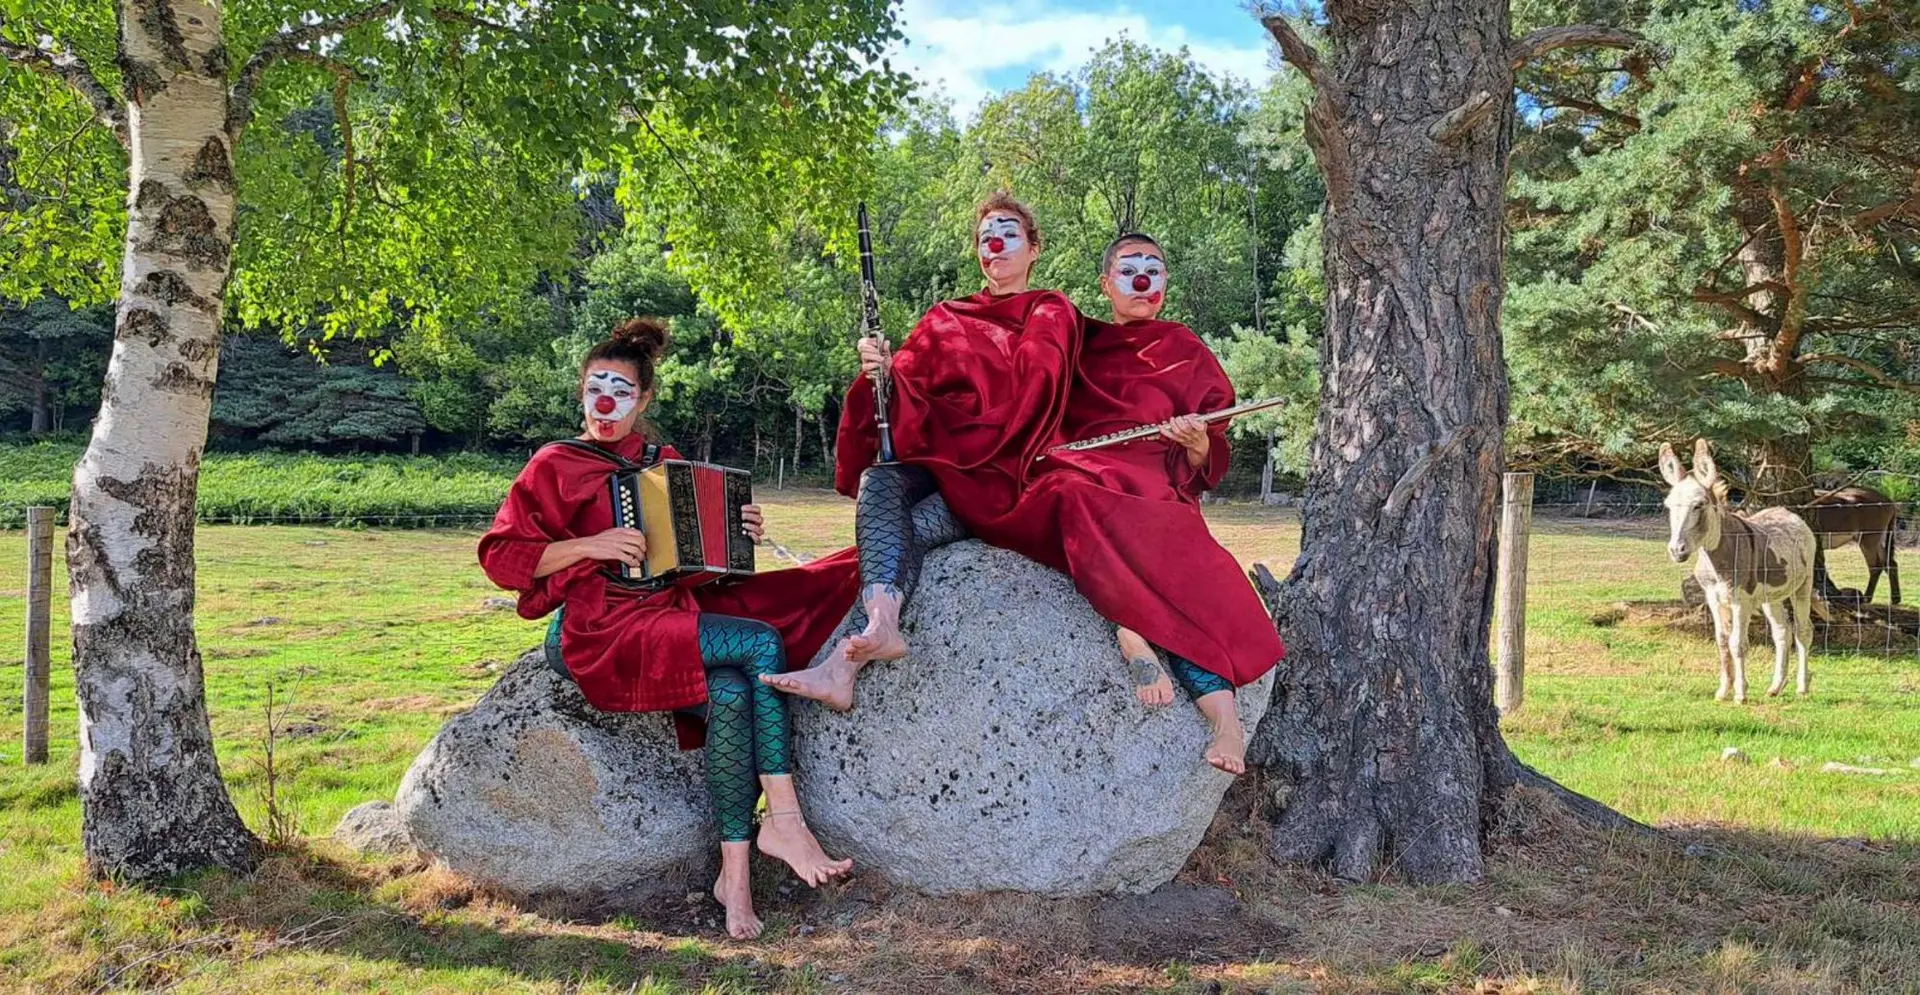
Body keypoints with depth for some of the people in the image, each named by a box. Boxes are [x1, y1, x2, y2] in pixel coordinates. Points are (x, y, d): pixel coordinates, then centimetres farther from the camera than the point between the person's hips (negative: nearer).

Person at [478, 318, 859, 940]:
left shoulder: (665, 463, 20)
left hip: (676, 606, 5)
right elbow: (500, 556, -2)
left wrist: (740, 534, 6)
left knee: (729, 693, -29)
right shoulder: (555, 466, 5)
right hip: (607, 626, -5)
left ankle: (735, 872, -27)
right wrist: (590, 545, -14)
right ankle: (785, 822, -24)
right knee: (762, 642, -27)